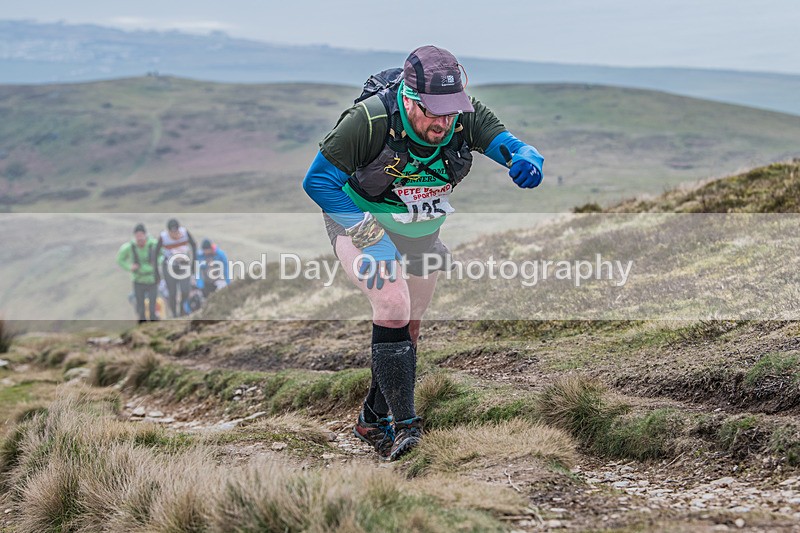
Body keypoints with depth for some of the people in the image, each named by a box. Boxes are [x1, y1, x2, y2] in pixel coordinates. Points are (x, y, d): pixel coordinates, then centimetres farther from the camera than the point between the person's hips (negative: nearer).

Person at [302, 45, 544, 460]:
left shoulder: (468, 118, -23)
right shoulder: (371, 120, -34)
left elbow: (511, 146, -28)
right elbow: (317, 181, -27)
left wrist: (526, 161, -53)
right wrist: (370, 236, -31)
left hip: (421, 234, 5)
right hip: (361, 224, -5)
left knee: (409, 326, 13)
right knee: (393, 304, -26)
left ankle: (374, 420, 32)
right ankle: (404, 425, -20)